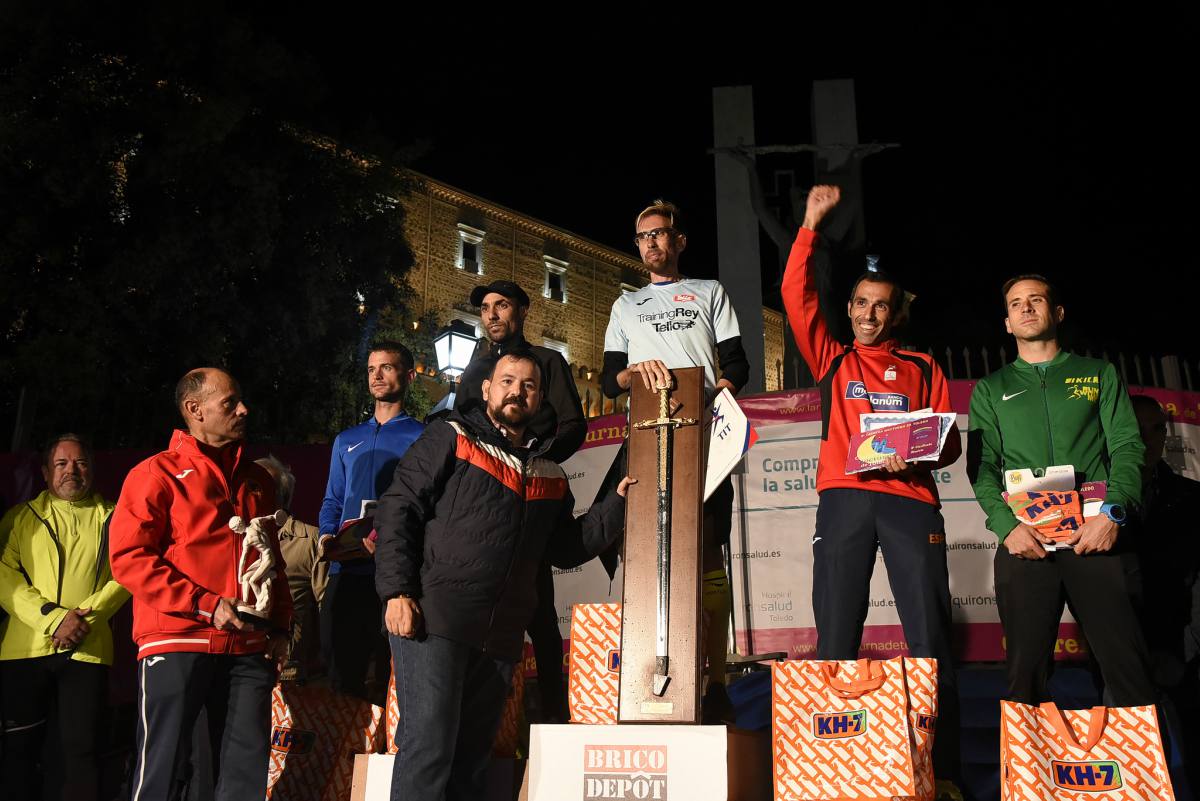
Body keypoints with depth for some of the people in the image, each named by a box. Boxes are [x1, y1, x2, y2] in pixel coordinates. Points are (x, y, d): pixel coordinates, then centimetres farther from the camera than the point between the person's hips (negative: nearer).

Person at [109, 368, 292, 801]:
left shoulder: (257, 481, 17)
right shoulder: (157, 474, 0)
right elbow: (129, 557, -9)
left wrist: (280, 626, 13)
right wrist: (206, 604, -15)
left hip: (248, 649, 5)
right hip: (177, 643, -5)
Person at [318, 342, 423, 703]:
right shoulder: (346, 440, 22)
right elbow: (332, 502, 22)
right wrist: (327, 535, 1)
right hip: (346, 570, 5)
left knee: (393, 683, -2)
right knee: (340, 677, 6)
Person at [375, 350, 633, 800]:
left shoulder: (549, 475, 19)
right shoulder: (451, 439, 3)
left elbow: (566, 548, 19)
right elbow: (397, 510, -4)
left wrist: (619, 503, 11)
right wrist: (397, 592, -14)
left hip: (499, 638, 6)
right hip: (432, 621, -5)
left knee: (471, 758, 11)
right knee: (428, 749, -11)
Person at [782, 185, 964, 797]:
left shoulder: (922, 369, 19)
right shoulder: (832, 361, 18)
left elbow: (950, 443, 13)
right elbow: (796, 295, 9)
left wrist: (918, 456, -9)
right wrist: (810, 225, 6)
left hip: (911, 500, 0)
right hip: (845, 499, 0)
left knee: (929, 636, -6)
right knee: (835, 636, -3)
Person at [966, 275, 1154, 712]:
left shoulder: (1099, 374, 18)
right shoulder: (991, 389, 18)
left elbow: (1128, 446, 7)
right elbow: (981, 466, 7)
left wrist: (1111, 512, -11)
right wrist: (1007, 525, -11)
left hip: (1095, 537, 0)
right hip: (1024, 542, 1)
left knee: (1128, 668, -9)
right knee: (1026, 672, -1)